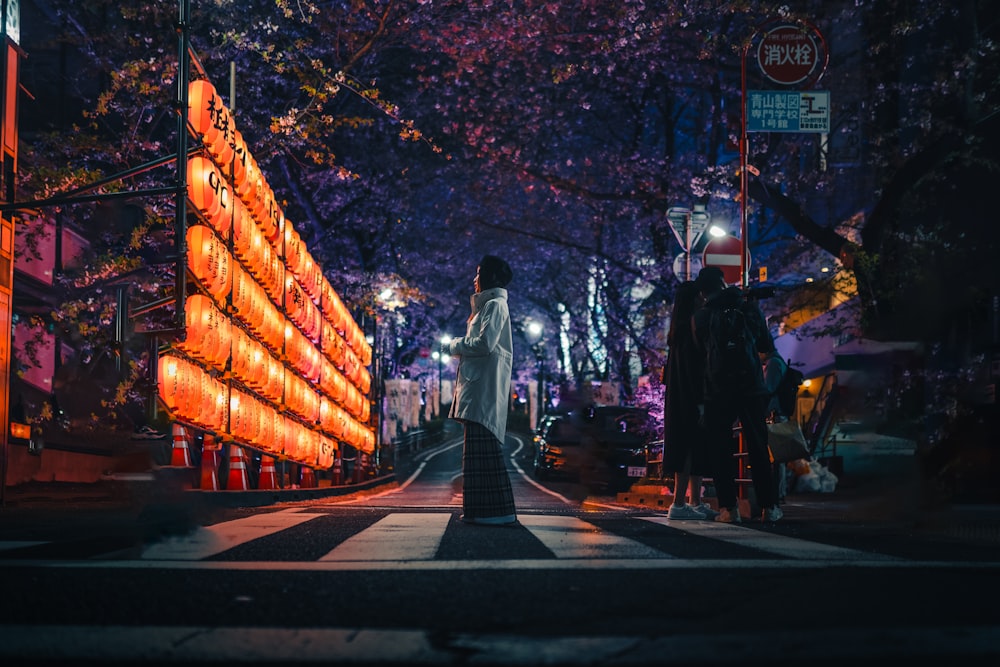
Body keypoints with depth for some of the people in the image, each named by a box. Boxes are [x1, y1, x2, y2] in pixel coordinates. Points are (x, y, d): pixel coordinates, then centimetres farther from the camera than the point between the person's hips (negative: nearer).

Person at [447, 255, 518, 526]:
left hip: (486, 385, -10)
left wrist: (456, 346, -5)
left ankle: (495, 511, -15)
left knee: (483, 446, -13)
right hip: (479, 384, 10)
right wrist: (462, 346, 10)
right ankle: (482, 510, 9)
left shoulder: (495, 305, -8)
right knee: (479, 448, 8)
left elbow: (485, 344, -19)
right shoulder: (488, 306, 23)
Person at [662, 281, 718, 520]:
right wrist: (700, 399, -21)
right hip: (690, 396, -10)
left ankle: (695, 502, 14)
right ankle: (678, 504, -10)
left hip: (681, 399, 10)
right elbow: (693, 366, -19)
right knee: (691, 446, -9)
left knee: (694, 448, 11)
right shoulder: (690, 328, -14)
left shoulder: (680, 330, 15)